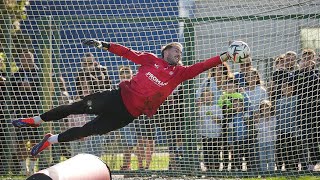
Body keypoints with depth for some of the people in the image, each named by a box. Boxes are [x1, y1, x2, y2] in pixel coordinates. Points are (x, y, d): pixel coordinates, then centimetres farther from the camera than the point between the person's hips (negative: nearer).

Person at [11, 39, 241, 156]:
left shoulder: (179, 73, 2)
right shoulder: (151, 59, 4)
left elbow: (201, 66, -8)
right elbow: (129, 53, 7)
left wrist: (224, 57, -19)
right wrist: (104, 45, 2)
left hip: (128, 114, 0)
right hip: (118, 98, 0)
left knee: (88, 130, 0)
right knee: (76, 107, 0)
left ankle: (50, 140, 19)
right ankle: (36, 120, 20)